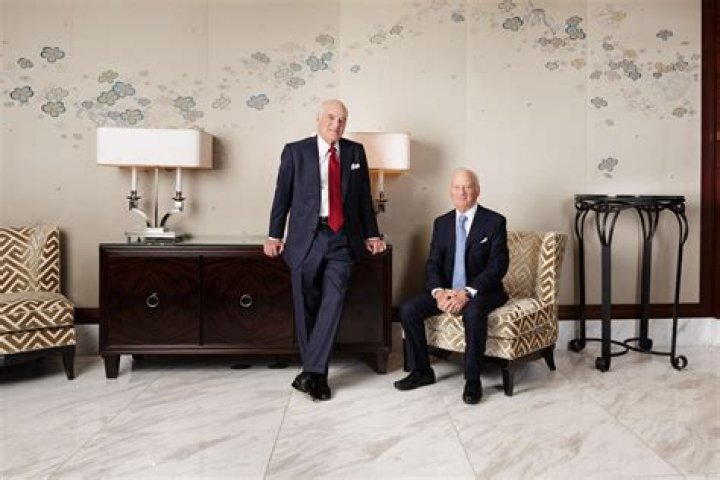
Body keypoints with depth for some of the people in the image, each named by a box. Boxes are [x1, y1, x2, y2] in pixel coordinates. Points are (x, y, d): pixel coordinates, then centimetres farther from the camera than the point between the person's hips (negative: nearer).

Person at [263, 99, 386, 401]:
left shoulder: (355, 152, 11)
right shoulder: (295, 151, 5)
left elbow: (364, 196, 15)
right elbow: (282, 195, 5)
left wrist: (371, 234, 13)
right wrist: (274, 235, 2)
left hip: (343, 239, 1)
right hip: (306, 238, -1)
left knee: (333, 302, -10)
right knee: (306, 307, 4)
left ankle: (311, 373, -5)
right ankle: (316, 374, 18)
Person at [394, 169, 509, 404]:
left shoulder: (495, 221, -4)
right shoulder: (441, 223, 9)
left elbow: (498, 266, -12)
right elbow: (432, 263, 4)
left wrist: (467, 292, -24)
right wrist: (438, 292, -17)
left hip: (482, 291, -4)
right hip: (447, 290, 5)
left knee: (473, 312, -37)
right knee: (408, 308, -16)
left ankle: (472, 380, -21)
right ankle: (421, 371, 0)